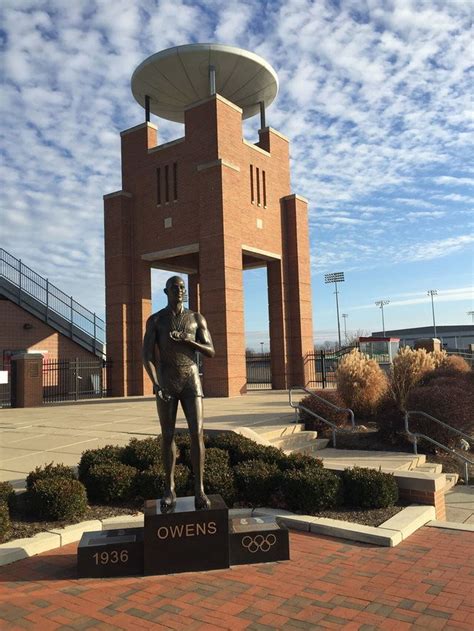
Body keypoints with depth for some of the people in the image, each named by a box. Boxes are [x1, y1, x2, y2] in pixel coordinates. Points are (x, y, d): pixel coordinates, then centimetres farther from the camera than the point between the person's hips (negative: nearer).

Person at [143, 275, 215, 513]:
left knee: (197, 433, -10)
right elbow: (147, 356, -6)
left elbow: (211, 352, 3)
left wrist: (187, 341, -14)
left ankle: (199, 489, -3)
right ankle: (169, 489, 15)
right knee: (168, 436, 3)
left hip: (191, 381, 1)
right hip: (166, 383, 0)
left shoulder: (197, 318, 8)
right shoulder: (155, 320, 3)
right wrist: (155, 383, -21)